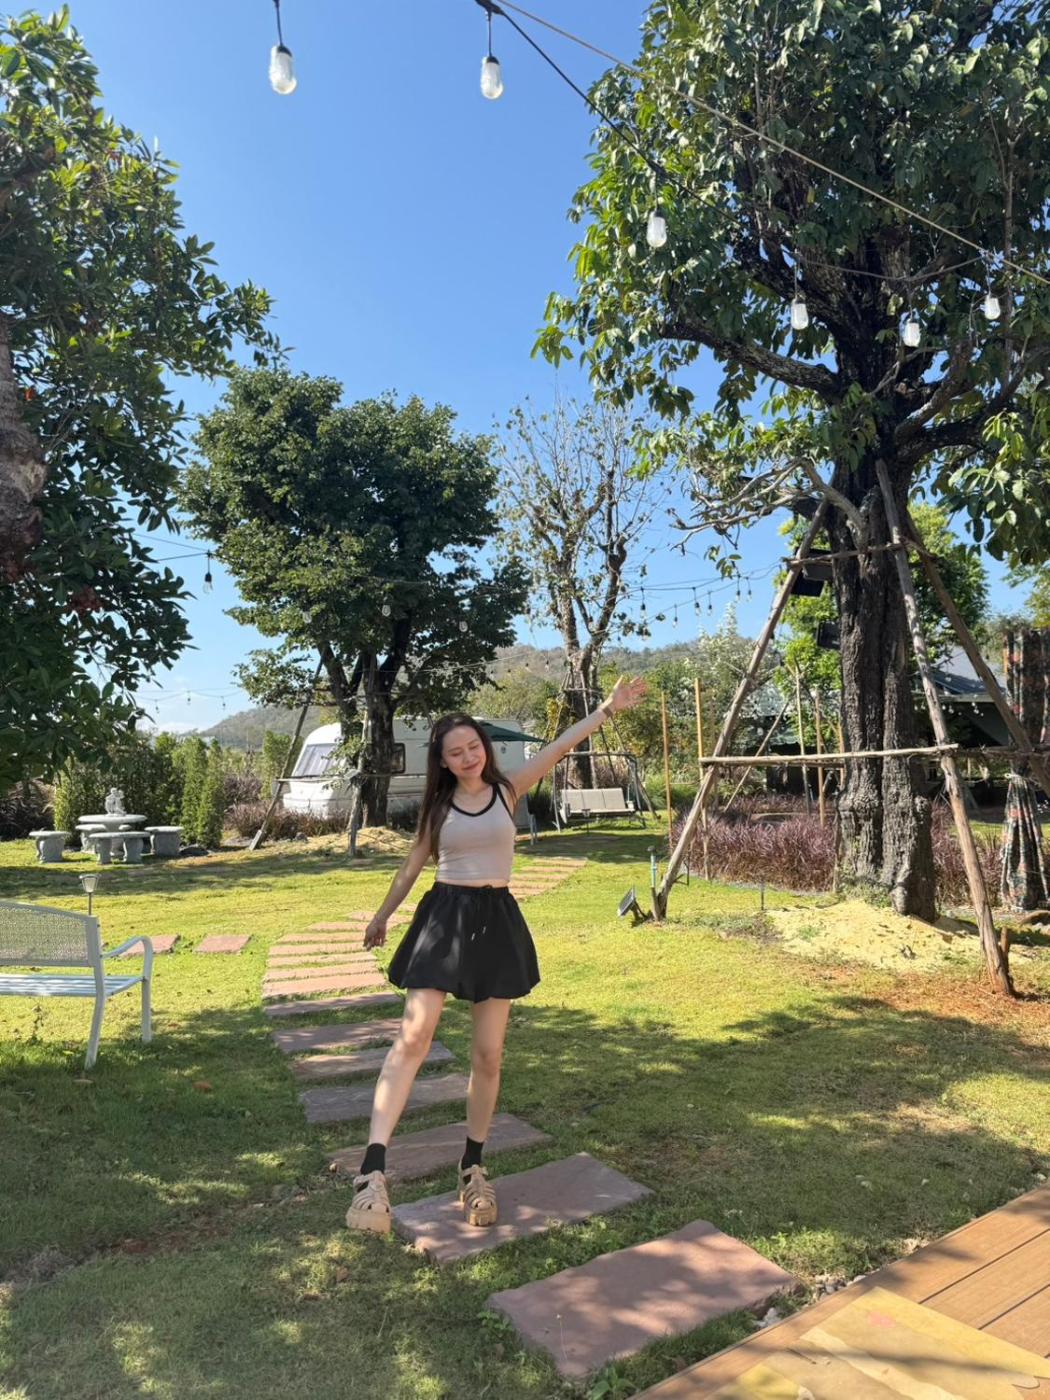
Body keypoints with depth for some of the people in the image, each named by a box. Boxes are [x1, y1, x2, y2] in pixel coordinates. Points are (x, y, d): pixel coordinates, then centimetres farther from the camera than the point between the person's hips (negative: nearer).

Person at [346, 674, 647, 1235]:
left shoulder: (507, 789, 2)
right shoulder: (438, 805, 5)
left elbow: (559, 747, -7)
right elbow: (413, 864, 17)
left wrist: (608, 707, -16)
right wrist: (382, 915, 27)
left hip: (496, 921, 1)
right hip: (444, 918, 0)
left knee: (488, 1054, 6)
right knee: (414, 1036, -14)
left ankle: (473, 1167, 23)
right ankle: (373, 1170, -16)